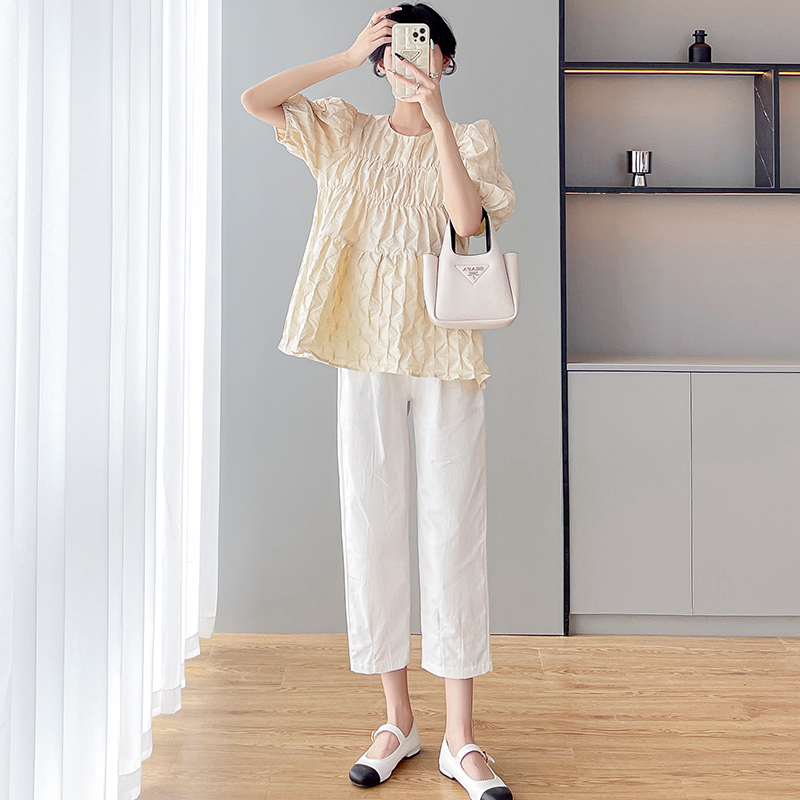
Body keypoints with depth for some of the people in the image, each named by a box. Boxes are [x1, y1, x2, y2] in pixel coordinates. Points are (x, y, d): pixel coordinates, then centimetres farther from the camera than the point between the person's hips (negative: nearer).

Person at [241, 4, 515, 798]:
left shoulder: (470, 138, 9)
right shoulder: (347, 134, 14)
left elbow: (468, 219, -10)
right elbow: (254, 100, 2)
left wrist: (438, 117, -10)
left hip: (446, 352, -1)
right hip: (366, 349, 2)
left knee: (453, 531, -3)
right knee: (373, 525, 3)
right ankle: (397, 719, 17)